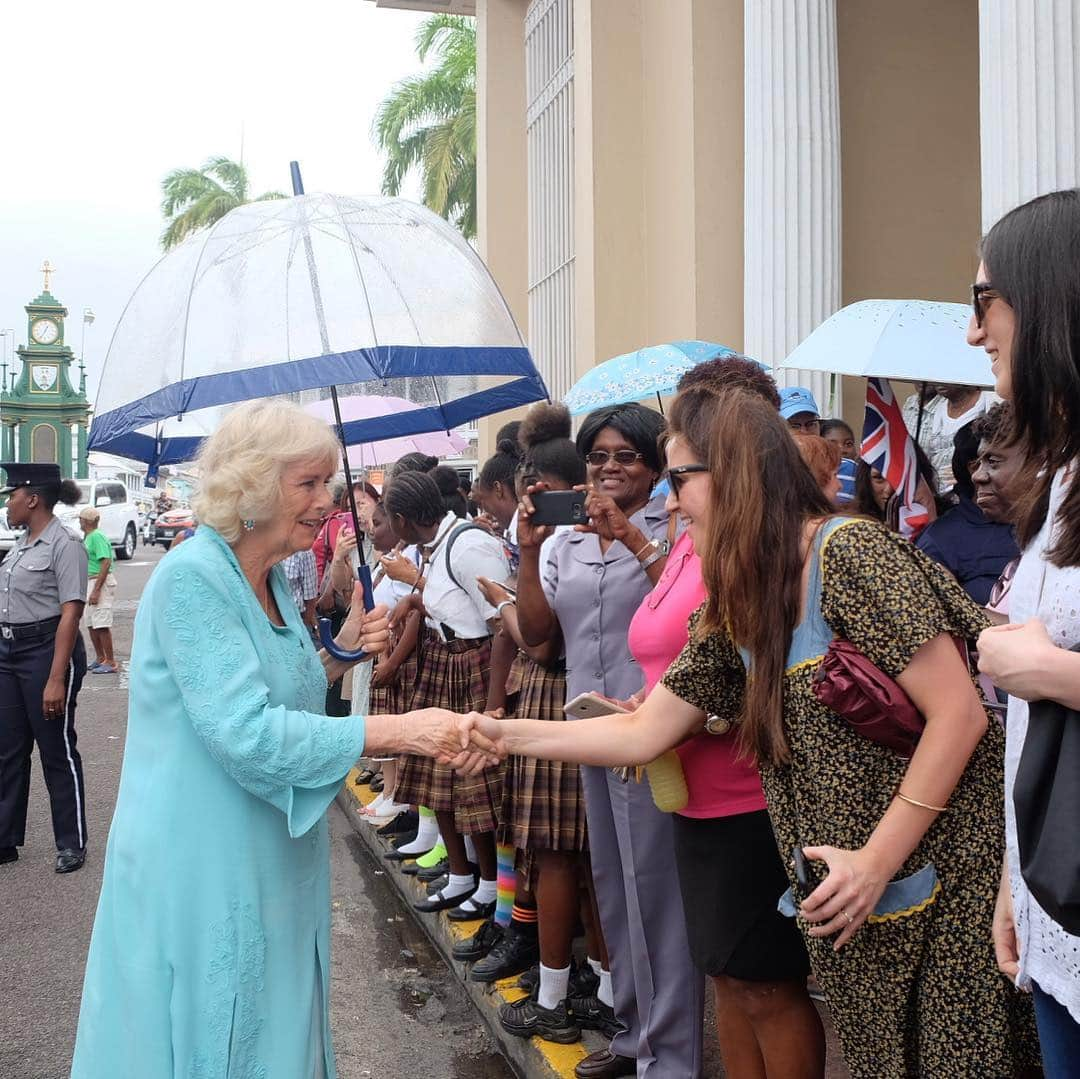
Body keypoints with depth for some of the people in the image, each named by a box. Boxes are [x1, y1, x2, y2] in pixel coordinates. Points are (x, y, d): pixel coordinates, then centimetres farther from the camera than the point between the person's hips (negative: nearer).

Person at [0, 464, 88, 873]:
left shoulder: (64, 545, -15)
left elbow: (70, 614, -20)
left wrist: (56, 679, -24)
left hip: (46, 650, -8)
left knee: (57, 751, 3)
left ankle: (72, 844, 16)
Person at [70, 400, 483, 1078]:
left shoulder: (271, 581, 7)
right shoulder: (192, 578, -20)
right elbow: (245, 733, -28)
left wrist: (342, 650, 0)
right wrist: (398, 731, -30)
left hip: (270, 866, 8)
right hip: (200, 873, -8)